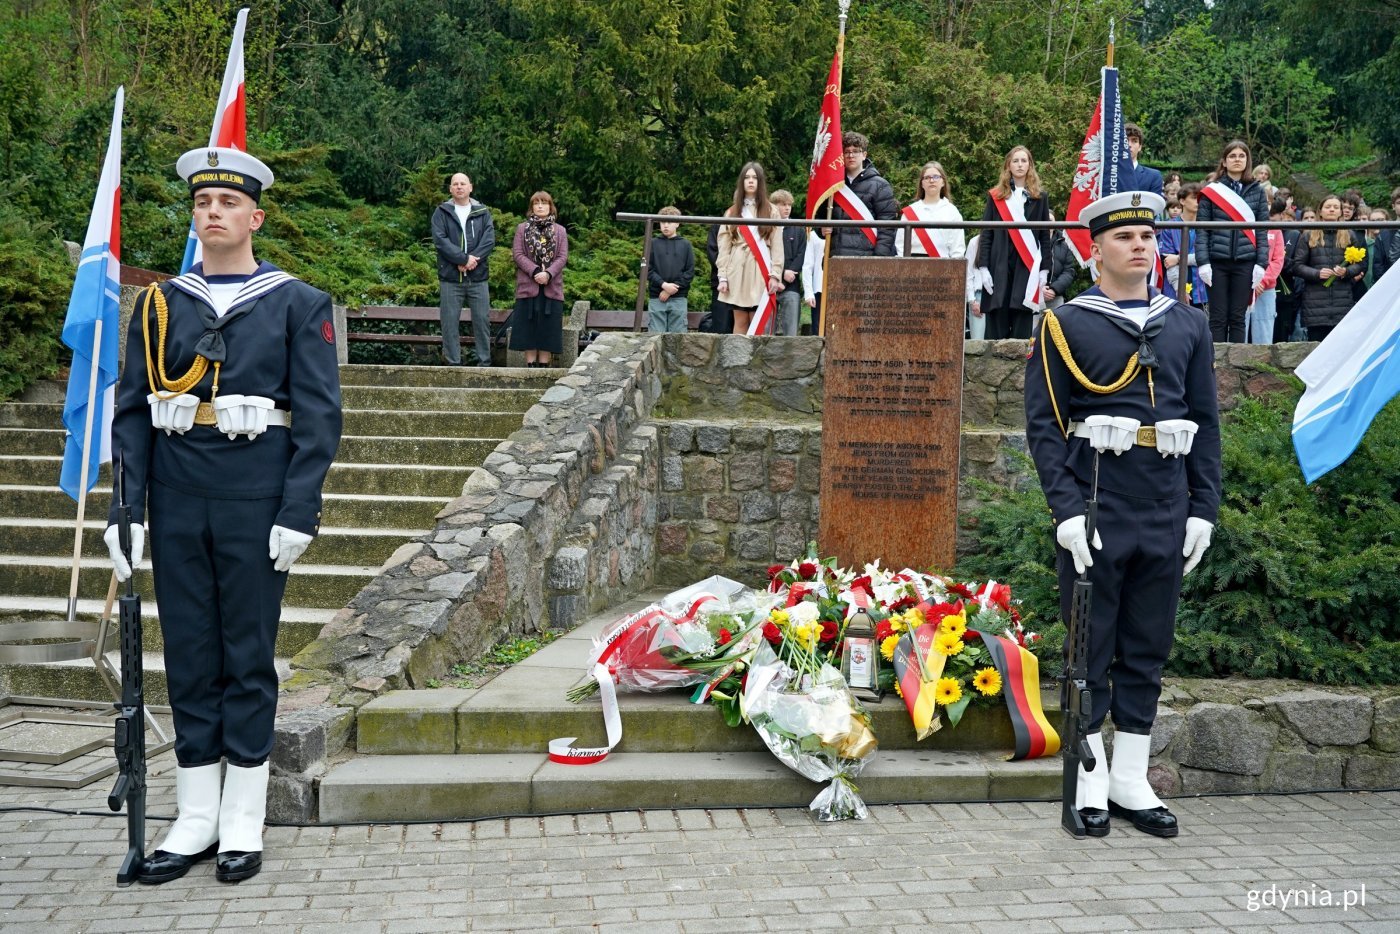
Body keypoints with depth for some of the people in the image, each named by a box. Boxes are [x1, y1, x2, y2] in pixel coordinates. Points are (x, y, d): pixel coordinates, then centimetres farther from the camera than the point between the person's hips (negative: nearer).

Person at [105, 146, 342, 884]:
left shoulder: (298, 305, 0)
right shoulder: (161, 304, 9)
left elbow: (319, 415, -4)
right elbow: (132, 409, 6)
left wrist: (298, 514, -12)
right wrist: (126, 511, -2)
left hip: (256, 504, -3)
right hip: (178, 505, 3)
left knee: (249, 656, 4)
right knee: (189, 655, 9)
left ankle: (242, 821, 16)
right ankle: (195, 818, 20)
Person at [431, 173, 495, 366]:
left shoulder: (483, 212, 10)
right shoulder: (442, 212, 6)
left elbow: (489, 240, -1)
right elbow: (440, 240, -7)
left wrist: (471, 260, -15)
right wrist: (464, 258, -16)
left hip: (478, 277, 1)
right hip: (450, 278, -1)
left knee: (482, 320, 2)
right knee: (450, 322, 0)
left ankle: (484, 363, 9)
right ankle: (453, 364, 6)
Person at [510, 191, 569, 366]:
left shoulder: (559, 230, 9)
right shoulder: (522, 228, 8)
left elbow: (563, 257, 1)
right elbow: (517, 253, -2)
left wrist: (548, 274, -15)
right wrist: (535, 271, -15)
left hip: (551, 287, 0)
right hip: (528, 285, 0)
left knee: (548, 327, 0)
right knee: (529, 326, 0)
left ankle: (544, 364, 4)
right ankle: (530, 363, 5)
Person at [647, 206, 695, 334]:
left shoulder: (685, 245, 8)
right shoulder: (653, 243, 7)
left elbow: (690, 271, 2)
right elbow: (647, 269, 1)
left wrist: (673, 288, -8)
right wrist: (664, 285, -13)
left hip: (679, 299, 0)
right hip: (656, 299, 0)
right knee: (656, 335, -2)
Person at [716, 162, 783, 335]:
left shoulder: (771, 211, 8)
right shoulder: (732, 212, 13)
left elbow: (777, 246, 3)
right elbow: (724, 247, 7)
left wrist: (774, 274, -7)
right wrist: (723, 277, -2)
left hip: (760, 271, -1)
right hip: (738, 271, 1)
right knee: (740, 322, 1)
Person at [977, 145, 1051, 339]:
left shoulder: (1039, 198, 11)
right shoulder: (995, 196, 10)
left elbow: (1045, 237, 9)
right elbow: (986, 235, 5)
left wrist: (1044, 270, -1)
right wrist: (983, 268, -6)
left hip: (1027, 267, 0)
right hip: (999, 266, 0)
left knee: (1022, 328, -2)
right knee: (997, 326, -1)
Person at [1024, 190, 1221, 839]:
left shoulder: (1188, 325, 11)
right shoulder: (1066, 324, -2)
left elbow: (1205, 422, 11)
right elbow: (1043, 425, -6)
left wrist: (1203, 510, 4)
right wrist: (1067, 511, -14)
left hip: (1169, 516, 4)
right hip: (1097, 513, -4)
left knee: (1149, 648, 11)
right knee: (1091, 647, 5)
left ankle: (1132, 780, 22)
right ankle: (1091, 782, 16)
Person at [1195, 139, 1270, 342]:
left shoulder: (1256, 191, 9)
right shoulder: (1212, 191, 4)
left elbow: (1262, 231, 7)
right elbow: (1202, 230, 0)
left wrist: (1261, 263, -2)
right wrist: (1203, 262, -9)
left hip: (1245, 263, 1)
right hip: (1218, 261, -1)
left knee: (1238, 317, 4)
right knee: (1218, 317, 0)